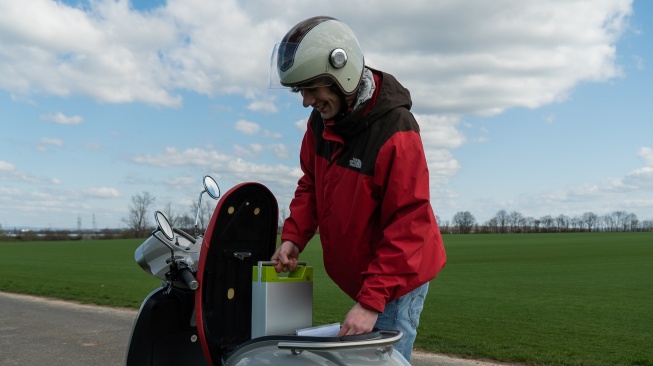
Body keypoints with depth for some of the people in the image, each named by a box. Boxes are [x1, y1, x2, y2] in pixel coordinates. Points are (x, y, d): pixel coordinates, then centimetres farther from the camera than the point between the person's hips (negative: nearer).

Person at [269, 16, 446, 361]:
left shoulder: (395, 132, -25)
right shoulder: (321, 120, -2)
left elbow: (408, 226, -25)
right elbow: (310, 184, 11)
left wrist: (371, 301, -27)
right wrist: (292, 237, -5)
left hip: (399, 275, -7)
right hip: (356, 274, 7)